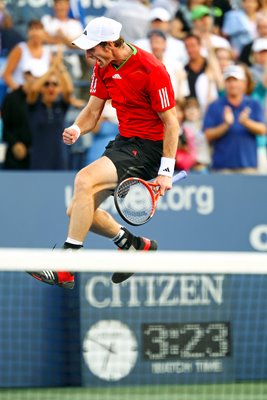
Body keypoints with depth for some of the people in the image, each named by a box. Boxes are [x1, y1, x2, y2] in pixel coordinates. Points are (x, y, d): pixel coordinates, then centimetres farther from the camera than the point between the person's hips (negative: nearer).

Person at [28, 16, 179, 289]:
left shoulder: (151, 70, -20)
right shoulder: (103, 67, 2)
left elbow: (171, 122, -16)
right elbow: (93, 110, 8)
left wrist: (166, 171, -20)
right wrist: (76, 129, -16)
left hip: (148, 147, -9)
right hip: (123, 142, 9)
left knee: (84, 179, -28)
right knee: (78, 212, 5)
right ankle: (137, 246, 26)